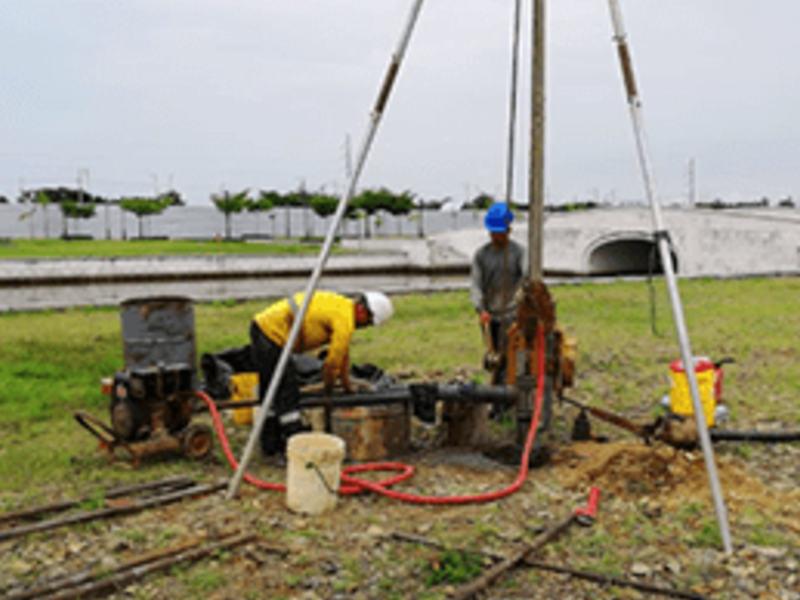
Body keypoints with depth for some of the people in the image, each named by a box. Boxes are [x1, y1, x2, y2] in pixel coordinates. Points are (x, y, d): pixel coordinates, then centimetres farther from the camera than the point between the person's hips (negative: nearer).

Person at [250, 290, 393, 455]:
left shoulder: (342, 307, 17)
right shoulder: (345, 321, -15)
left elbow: (343, 352, 25)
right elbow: (334, 359, -8)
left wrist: (347, 384, 31)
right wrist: (329, 388, 8)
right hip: (272, 334, -11)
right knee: (288, 392, -7)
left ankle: (271, 443, 28)